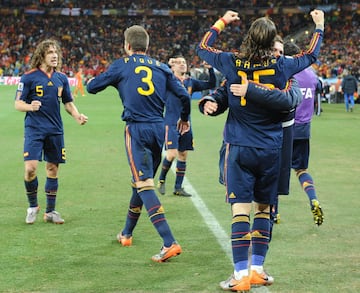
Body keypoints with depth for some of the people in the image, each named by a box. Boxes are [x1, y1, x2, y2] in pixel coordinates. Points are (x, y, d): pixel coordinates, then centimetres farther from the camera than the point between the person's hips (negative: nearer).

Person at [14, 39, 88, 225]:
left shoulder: (61, 78, 9)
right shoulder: (29, 77, -5)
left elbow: (68, 103, 17)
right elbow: (18, 104, -4)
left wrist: (78, 116, -1)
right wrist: (30, 106, -25)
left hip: (55, 130, 4)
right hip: (34, 129, -4)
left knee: (53, 169, 7)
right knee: (30, 168, -14)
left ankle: (50, 211, 19)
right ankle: (33, 206, 9)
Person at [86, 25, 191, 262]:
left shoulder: (121, 65, 2)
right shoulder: (161, 67, 12)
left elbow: (92, 87, 9)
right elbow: (184, 95, 9)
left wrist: (109, 78, 31)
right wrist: (184, 119, 28)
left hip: (137, 129, -5)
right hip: (159, 128, 5)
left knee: (144, 185, -9)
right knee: (141, 182, 20)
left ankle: (169, 243, -22)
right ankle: (126, 234, 37)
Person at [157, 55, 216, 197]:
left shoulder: (191, 82, 12)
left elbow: (211, 84, 12)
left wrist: (210, 69, -2)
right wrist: (167, 65, -30)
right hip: (171, 123, -5)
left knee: (183, 155, 7)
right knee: (171, 154, -14)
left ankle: (178, 187, 16)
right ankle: (161, 180, 10)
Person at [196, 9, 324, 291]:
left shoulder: (232, 63, -6)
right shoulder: (281, 66, -3)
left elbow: (202, 47, 13)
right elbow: (311, 55, 17)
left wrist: (222, 22, 25)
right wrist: (319, 27, 33)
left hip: (240, 149, -1)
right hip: (271, 150, 1)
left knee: (241, 209, -5)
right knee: (263, 209, 12)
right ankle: (257, 269, 16)